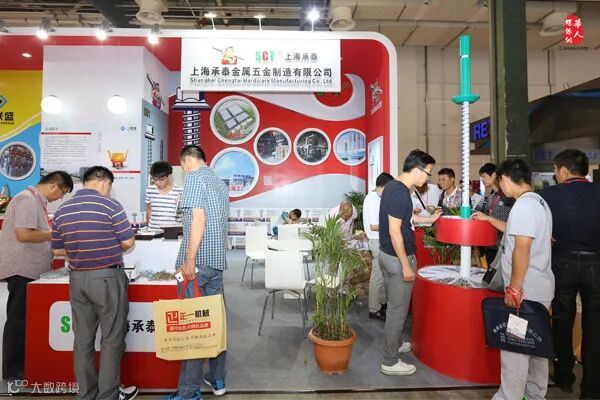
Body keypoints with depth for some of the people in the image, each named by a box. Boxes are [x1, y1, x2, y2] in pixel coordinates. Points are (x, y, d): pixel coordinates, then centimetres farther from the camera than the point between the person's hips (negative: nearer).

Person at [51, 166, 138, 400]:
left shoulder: (62, 210, 5)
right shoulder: (110, 205, -12)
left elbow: (57, 250, 11)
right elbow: (128, 243, -9)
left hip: (77, 279, 6)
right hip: (107, 278, -5)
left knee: (83, 338, 14)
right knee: (111, 338, 6)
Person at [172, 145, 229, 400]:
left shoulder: (194, 177, -6)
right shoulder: (219, 182, 18)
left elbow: (198, 219, -17)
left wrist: (189, 260, -18)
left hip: (198, 260, -8)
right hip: (218, 260, 8)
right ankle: (217, 379, 24)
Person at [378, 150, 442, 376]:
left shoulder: (392, 186, 7)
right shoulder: (401, 193, -23)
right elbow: (394, 232, -24)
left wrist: (429, 219, 24)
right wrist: (406, 265, -20)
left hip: (387, 254, 10)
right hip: (397, 258, -10)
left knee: (393, 306, 23)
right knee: (398, 311, 3)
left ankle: (393, 344, 41)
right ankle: (390, 362, 15)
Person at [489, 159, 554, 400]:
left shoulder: (524, 205, -18)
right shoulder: (539, 202, 13)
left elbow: (522, 248, -23)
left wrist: (514, 288, -20)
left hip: (525, 290, -10)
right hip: (540, 287, 10)